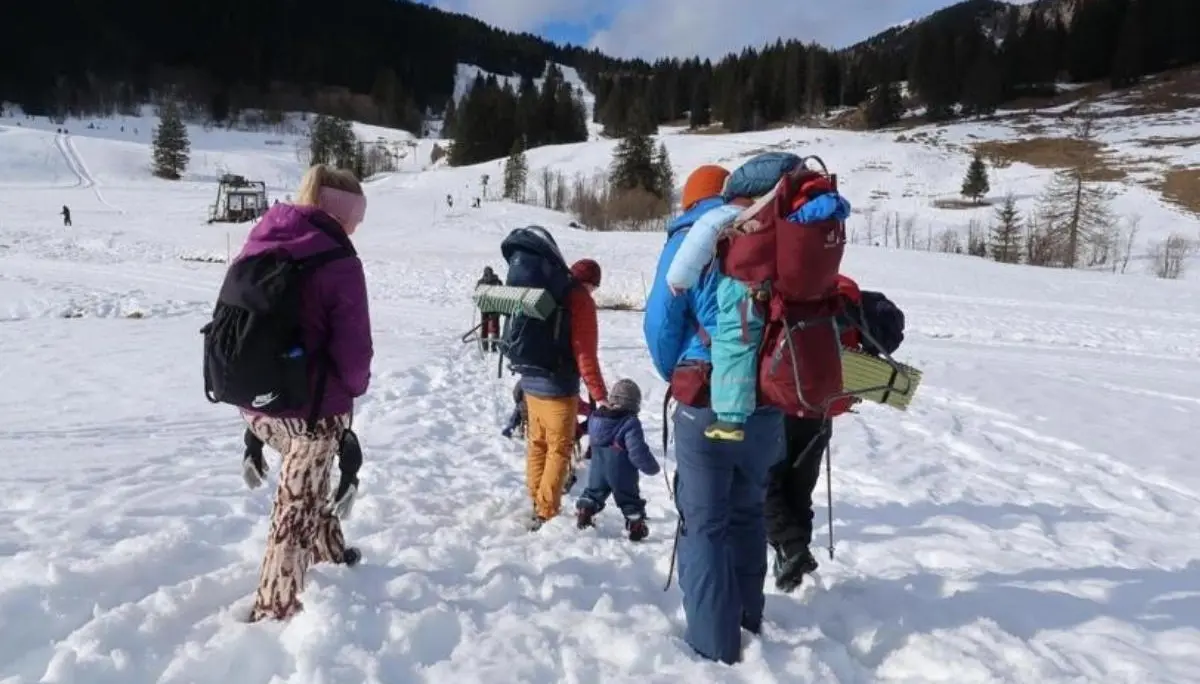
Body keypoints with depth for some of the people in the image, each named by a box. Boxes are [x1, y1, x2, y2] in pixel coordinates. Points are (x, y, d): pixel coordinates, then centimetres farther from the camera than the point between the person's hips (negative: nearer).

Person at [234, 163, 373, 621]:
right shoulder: (338, 261, -17)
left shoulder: (256, 245, 4)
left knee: (305, 483, 31)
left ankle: (329, 550, 45)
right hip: (312, 407, -7)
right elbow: (353, 350, -17)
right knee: (296, 505, 10)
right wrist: (355, 387, 3)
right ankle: (275, 610, 21)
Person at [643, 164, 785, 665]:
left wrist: (674, 376, 9)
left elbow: (661, 322, -6)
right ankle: (748, 622, 33)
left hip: (707, 403, -4)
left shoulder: (689, 240, -2)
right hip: (765, 400, 4)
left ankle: (715, 645, 7)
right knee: (748, 514, 20)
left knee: (703, 524, 4)